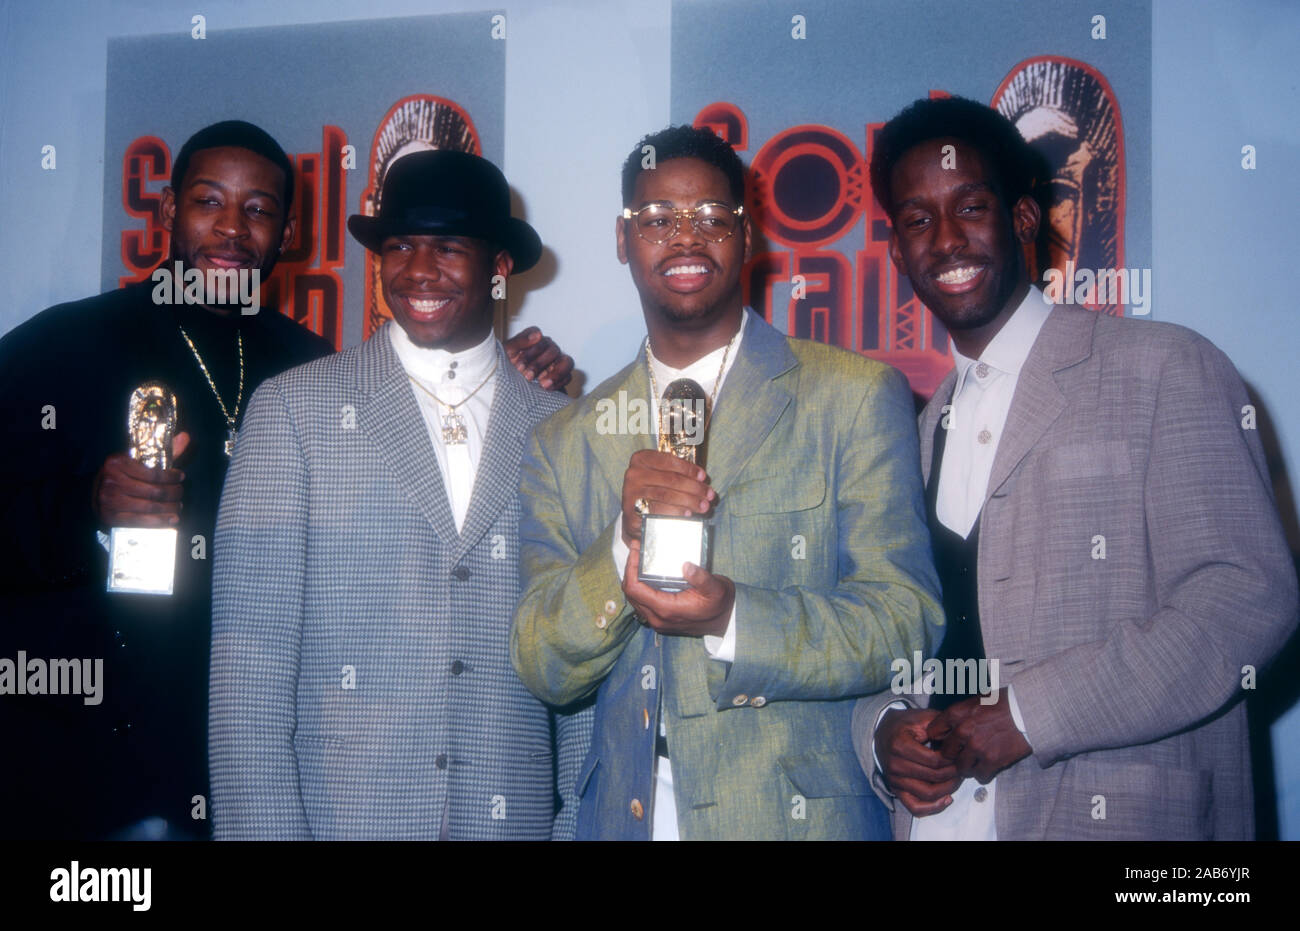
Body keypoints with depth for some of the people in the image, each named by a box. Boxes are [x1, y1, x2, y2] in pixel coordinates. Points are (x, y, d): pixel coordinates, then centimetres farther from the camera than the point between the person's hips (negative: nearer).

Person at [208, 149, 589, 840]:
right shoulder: (292, 409, -1)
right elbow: (249, 661, -6)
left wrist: (577, 826, -2)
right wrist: (264, 827, -12)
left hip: (515, 818, 2)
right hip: (339, 816, -1)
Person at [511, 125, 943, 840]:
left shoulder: (857, 397, -4)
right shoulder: (564, 440, 3)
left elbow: (907, 618, -8)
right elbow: (541, 672, -2)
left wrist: (734, 619, -23)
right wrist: (624, 544, -20)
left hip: (799, 814, -2)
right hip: (622, 814, 2)